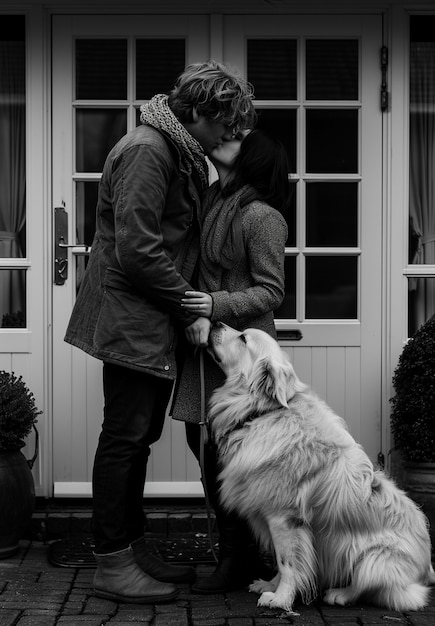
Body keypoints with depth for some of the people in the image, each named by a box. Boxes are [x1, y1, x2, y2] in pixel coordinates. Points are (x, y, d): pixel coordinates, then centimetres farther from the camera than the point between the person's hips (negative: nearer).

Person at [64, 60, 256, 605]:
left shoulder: (182, 155, 17)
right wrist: (189, 309, -15)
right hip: (131, 318, -10)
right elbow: (136, 249, -21)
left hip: (158, 321, 10)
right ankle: (112, 565, 4)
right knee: (124, 436, -4)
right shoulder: (147, 151, -15)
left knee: (137, 437, 14)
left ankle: (133, 549, 24)